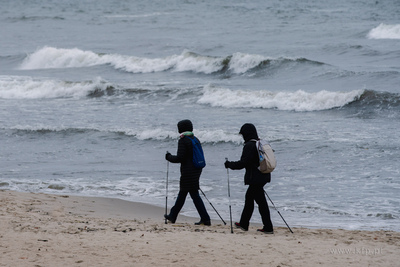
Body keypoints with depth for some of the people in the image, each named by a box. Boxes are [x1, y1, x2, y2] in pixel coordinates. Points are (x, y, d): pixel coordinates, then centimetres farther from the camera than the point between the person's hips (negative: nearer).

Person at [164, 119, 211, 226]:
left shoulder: (183, 141, -14)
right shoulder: (195, 139, 11)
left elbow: (179, 158, -19)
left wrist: (169, 157, -1)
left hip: (188, 172, -9)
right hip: (196, 170, 9)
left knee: (194, 195, -7)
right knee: (182, 193, 17)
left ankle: (205, 219, -11)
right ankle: (172, 216, 27)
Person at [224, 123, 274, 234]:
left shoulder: (249, 146, -16)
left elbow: (242, 163, -18)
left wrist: (229, 164, -3)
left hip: (255, 178, -9)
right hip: (263, 176, 9)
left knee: (261, 201, -6)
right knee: (249, 197, 20)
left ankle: (268, 228, -6)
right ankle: (244, 224, 29)